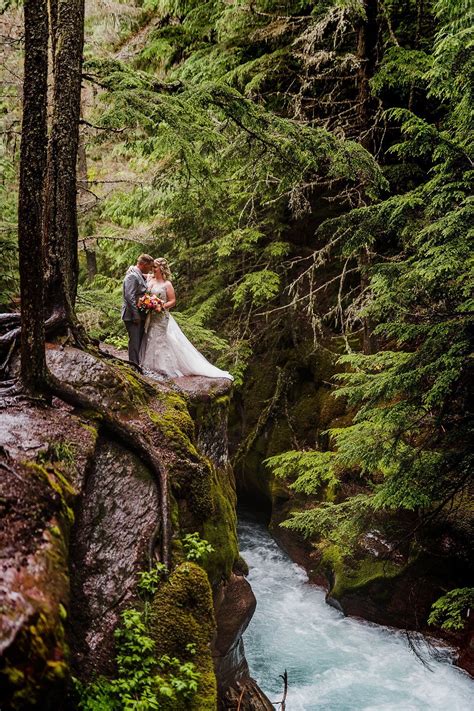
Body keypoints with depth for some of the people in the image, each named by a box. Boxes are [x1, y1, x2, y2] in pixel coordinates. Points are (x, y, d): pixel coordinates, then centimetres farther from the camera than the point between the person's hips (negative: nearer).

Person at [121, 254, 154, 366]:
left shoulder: (140, 276, 14)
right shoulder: (132, 276, -17)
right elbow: (130, 297, -23)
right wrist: (136, 316, -22)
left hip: (140, 316, 10)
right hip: (133, 316, -10)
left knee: (139, 341, 14)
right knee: (134, 342, -7)